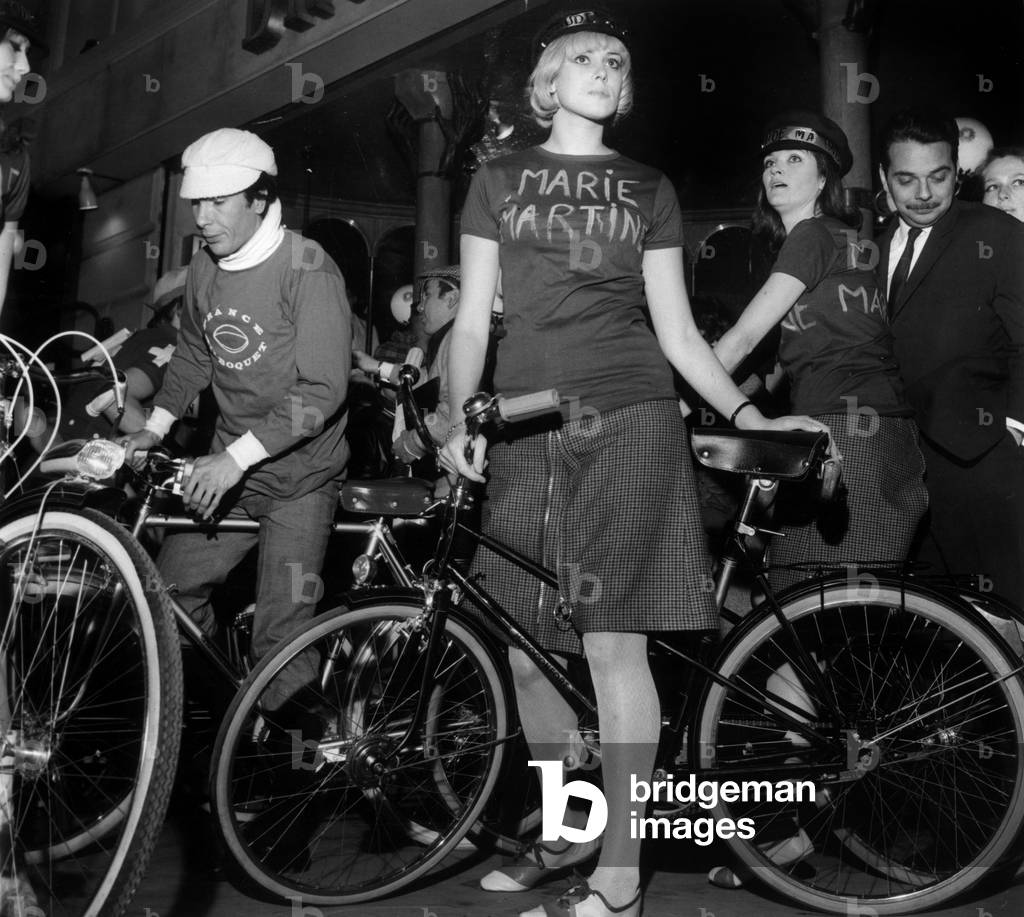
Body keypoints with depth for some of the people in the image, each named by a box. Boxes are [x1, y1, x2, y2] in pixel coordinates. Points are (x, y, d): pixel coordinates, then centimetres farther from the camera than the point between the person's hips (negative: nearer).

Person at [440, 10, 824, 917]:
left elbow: (677, 331, 12)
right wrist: (460, 419, -5)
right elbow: (473, 320, 11)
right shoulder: (498, 180, 17)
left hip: (628, 419, -2)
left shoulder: (649, 190, 16)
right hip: (525, 427, 2)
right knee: (525, 649, 4)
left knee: (612, 641, -9)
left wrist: (750, 414, -1)